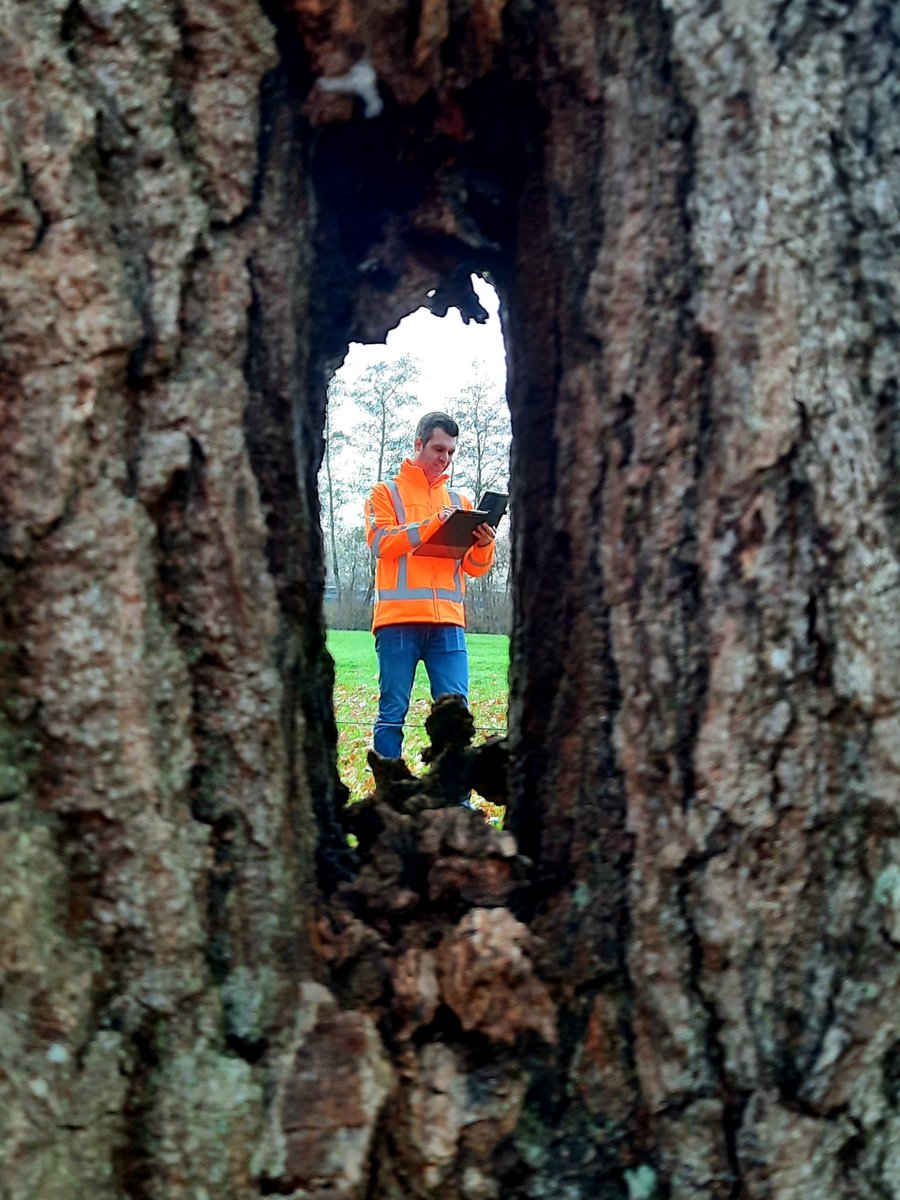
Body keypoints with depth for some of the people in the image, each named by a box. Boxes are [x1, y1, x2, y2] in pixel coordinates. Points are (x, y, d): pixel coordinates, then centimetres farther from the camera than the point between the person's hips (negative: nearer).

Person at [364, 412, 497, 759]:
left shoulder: (459, 501, 20)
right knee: (392, 713, -1)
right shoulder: (387, 492, 10)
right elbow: (381, 543, -8)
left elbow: (474, 567, 15)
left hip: (448, 622, 3)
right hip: (398, 619, -3)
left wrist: (484, 545, -8)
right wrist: (432, 523, -16)